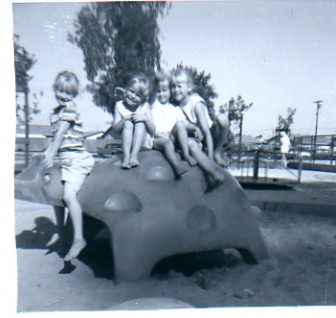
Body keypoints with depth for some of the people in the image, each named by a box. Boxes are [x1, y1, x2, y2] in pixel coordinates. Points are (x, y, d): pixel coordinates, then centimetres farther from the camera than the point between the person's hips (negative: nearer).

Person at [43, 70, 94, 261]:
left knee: (69, 194, -25)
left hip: (76, 158, -10)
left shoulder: (70, 108, -9)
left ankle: (79, 238, -22)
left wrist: (51, 155, -17)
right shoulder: (56, 111, 18)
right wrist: (48, 153, 13)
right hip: (65, 159, 10)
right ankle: (60, 230, 38)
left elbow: (61, 132, -15)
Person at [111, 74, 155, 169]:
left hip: (142, 141, 0)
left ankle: (134, 155, -37)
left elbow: (152, 131, -6)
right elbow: (115, 129, -5)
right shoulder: (120, 106, -1)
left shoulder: (145, 106, -2)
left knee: (140, 123, -26)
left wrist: (145, 118, -24)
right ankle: (126, 157, -38)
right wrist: (123, 120, -24)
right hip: (125, 140, 0)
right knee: (128, 123, -26)